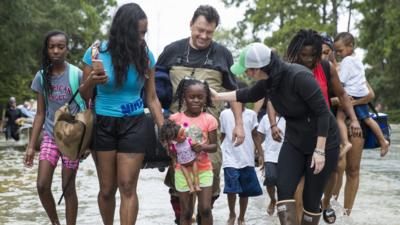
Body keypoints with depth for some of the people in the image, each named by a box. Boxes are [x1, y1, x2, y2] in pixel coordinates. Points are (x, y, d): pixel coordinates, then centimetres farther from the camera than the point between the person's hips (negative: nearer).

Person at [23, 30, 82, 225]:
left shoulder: (77, 75, -8)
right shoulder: (42, 77, 2)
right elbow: (40, 114, 7)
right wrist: (31, 146, 4)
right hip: (50, 137, 3)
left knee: (68, 188, 1)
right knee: (42, 186, -4)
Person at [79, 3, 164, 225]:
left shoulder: (145, 55, -2)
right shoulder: (96, 52, -8)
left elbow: (151, 98, 5)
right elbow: (84, 96, 0)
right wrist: (91, 82, -22)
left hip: (134, 125, 0)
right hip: (103, 124, 0)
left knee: (127, 187, -4)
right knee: (107, 188, 6)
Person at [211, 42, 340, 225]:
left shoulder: (299, 76, -28)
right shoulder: (267, 81, -5)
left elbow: (323, 112, -24)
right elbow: (249, 95, 19)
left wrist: (319, 150, -23)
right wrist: (219, 96, 22)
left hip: (323, 142, -6)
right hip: (294, 141, 6)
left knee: (311, 198, 0)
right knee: (284, 190, -9)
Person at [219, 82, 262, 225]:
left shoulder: (251, 114, 4)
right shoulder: (225, 114, 2)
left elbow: (255, 135, 8)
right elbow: (222, 135, 9)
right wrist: (220, 151, 5)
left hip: (247, 159, 2)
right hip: (230, 159, -2)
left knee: (245, 191, 6)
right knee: (232, 189, -11)